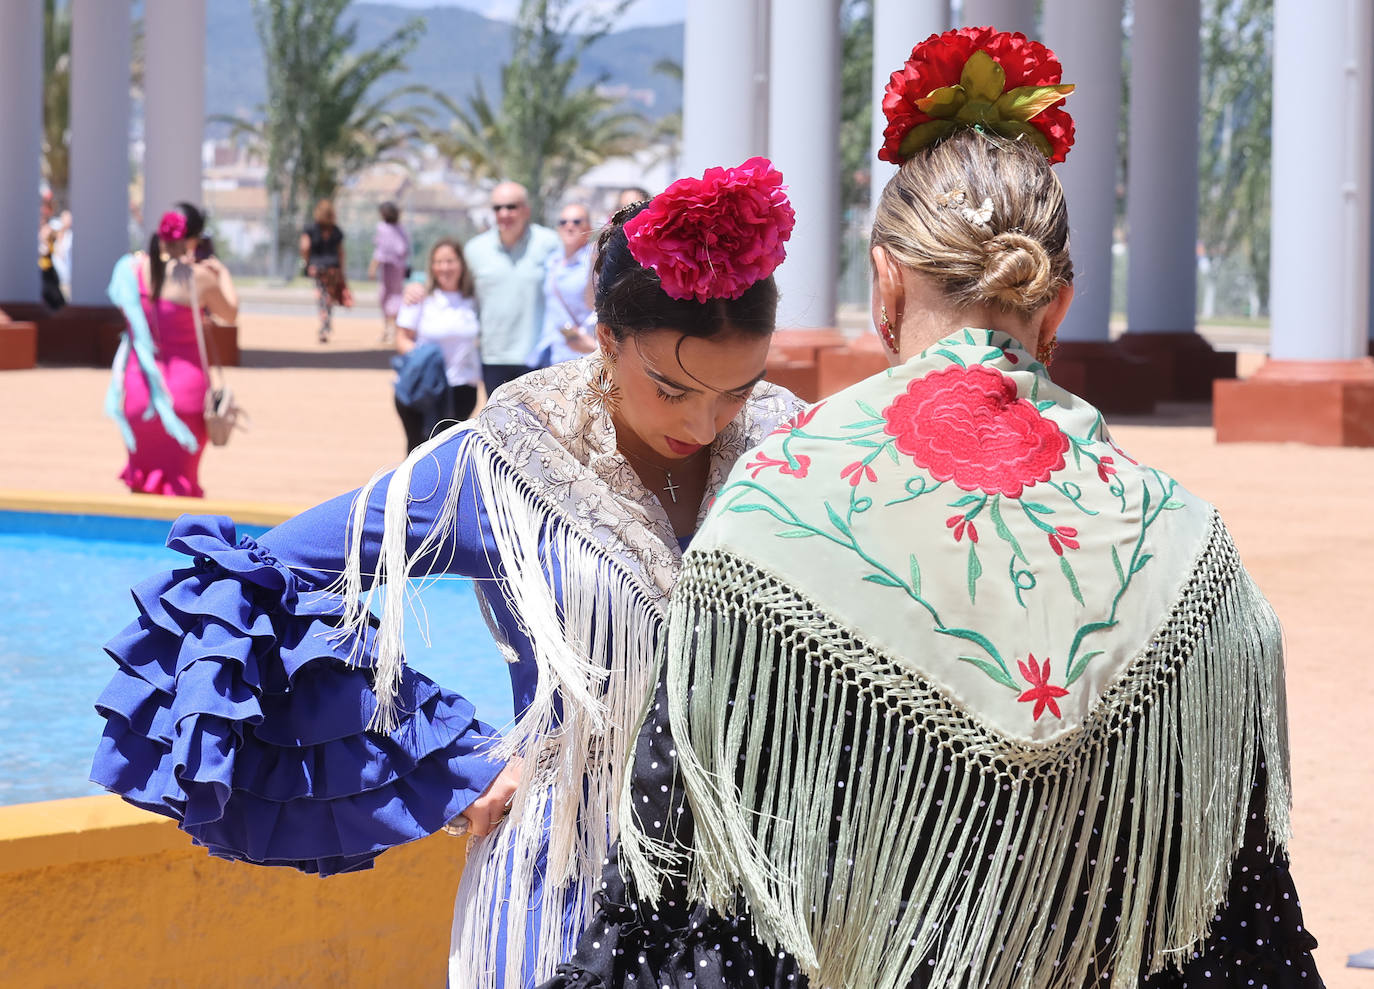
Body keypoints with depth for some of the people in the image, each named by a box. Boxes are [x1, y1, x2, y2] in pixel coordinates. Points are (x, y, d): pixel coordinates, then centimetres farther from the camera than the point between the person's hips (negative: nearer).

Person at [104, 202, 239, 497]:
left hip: (138, 386, 4)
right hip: (184, 389, -4)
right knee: (180, 476, 6)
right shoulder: (199, 278, -15)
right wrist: (223, 275, 19)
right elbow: (230, 314, 1)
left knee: (141, 475, 20)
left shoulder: (132, 267, -3)